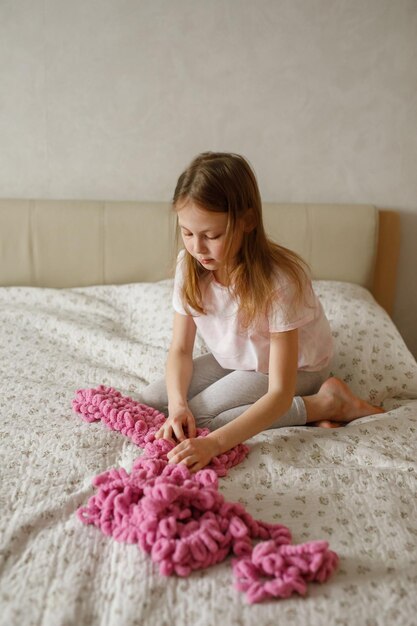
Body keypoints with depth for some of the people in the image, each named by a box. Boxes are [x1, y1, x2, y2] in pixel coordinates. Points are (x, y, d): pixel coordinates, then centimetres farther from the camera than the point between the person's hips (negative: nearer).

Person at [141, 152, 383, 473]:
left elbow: (280, 393, -35)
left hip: (295, 367, -6)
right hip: (234, 359, 6)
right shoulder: (190, 266, -19)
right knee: (152, 401, -9)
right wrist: (177, 403, -31)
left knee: (198, 417, -22)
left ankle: (325, 402, -12)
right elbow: (180, 349, -11)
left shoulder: (279, 282, -36)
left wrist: (215, 442, -46)